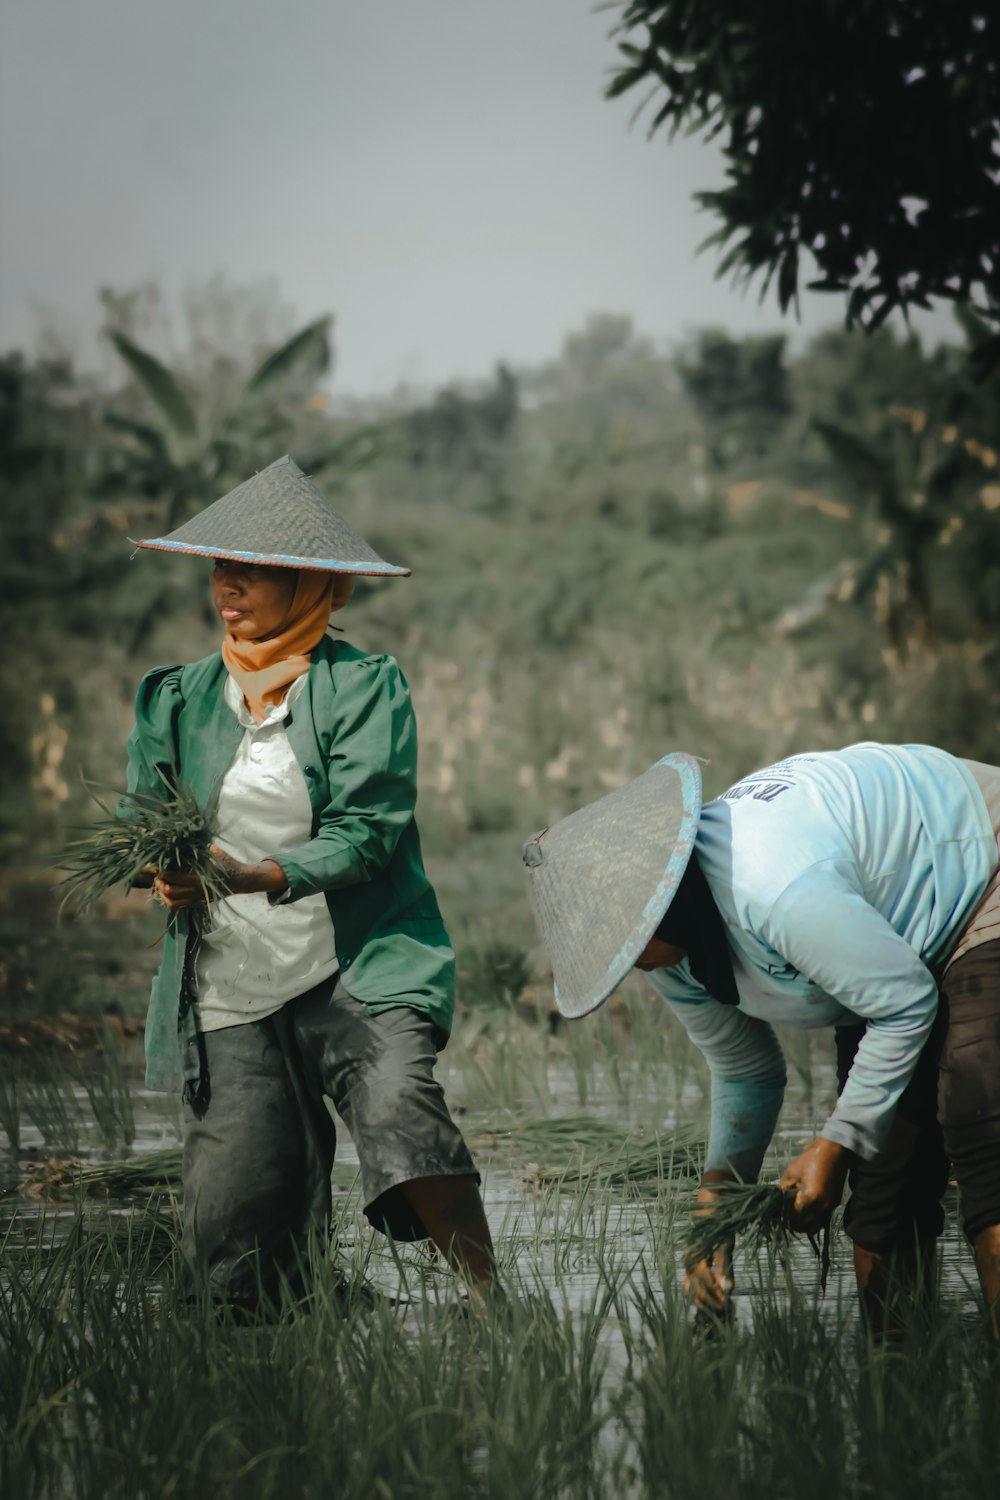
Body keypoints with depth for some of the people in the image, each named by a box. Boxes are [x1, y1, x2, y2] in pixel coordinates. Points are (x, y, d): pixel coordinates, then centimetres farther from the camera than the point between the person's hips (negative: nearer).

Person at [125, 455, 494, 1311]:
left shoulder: (364, 687, -1)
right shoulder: (179, 699, 12)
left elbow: (365, 835, -10)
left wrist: (252, 876, -26)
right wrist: (168, 874, -15)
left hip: (361, 970, -3)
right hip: (228, 991, 3)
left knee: (399, 1105, -31)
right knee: (231, 1223, -6)